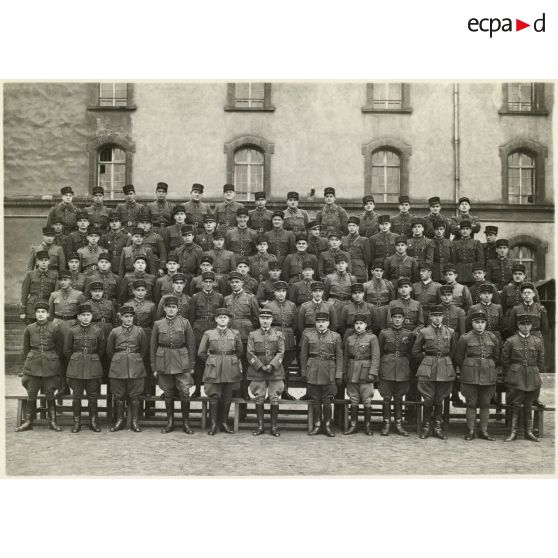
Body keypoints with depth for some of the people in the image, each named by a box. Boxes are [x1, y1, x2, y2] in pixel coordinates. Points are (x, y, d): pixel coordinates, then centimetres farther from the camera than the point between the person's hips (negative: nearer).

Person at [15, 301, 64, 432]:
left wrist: (57, 366, 9)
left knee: (50, 396, 3)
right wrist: (29, 361, 12)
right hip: (32, 366, 2)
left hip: (50, 366, -1)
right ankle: (28, 422, 15)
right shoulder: (29, 329, 3)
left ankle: (52, 422, 14)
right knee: (31, 396, 5)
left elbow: (60, 350, 7)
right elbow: (26, 349, 14)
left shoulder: (55, 330, -1)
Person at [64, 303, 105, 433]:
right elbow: (67, 351, 8)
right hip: (76, 368, 0)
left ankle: (93, 422, 15)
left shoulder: (98, 331, 1)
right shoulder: (72, 331, 0)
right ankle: (77, 422, 13)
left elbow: (101, 351, 11)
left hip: (93, 367, 1)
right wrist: (74, 363, 10)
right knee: (77, 396, 2)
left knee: (93, 396, 5)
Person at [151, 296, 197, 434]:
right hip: (164, 362, 1)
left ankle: (185, 423, 8)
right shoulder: (158, 324, 5)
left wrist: (192, 365, 1)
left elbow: (191, 344, 4)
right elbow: (153, 347, 8)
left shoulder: (185, 322, 2)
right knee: (168, 394, 8)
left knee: (185, 393, -5)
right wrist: (154, 368, 4)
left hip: (182, 362, -1)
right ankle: (170, 423, 20)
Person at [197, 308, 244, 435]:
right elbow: (201, 353, 8)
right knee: (214, 397, -4)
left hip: (231, 369, 2)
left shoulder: (235, 333, 6)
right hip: (213, 370, -1)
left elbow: (240, 352, 17)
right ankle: (213, 425, 5)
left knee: (227, 398, 6)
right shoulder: (208, 334, 2)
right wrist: (211, 361, 10)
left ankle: (224, 423, 17)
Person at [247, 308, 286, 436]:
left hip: (275, 372, 0)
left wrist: (271, 365, -14)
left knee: (275, 399, 1)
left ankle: (274, 426, 10)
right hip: (257, 372, 0)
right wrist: (261, 367, -11)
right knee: (259, 399, 3)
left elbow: (281, 353, 0)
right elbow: (250, 353, 0)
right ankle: (260, 426, 12)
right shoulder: (253, 335, 6)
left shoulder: (278, 335, 7)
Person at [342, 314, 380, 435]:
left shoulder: (372, 338, -2)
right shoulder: (349, 339, 10)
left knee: (367, 400, 1)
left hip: (365, 373, -3)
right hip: (352, 374, 4)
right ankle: (353, 425, 16)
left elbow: (375, 357, -7)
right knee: (353, 400, 8)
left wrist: (372, 373, -14)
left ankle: (368, 425, 11)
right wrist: (344, 373, 11)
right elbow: (345, 357, 14)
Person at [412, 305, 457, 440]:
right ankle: (426, 427, 11)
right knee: (428, 400, 0)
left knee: (439, 400, 7)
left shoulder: (450, 332, 6)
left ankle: (438, 428, 16)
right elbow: (415, 351, 7)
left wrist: (445, 361, 10)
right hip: (427, 369, -2)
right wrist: (427, 359, 4)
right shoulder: (424, 332, 0)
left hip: (445, 369, 2)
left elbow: (453, 351, 18)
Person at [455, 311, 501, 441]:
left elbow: (496, 357, 17)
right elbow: (459, 358, 6)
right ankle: (470, 431, 9)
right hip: (470, 376, -2)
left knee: (485, 404, 7)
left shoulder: (493, 338, 7)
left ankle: (484, 431, 16)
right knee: (471, 403, 1)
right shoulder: (465, 338, -2)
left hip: (488, 376, 3)